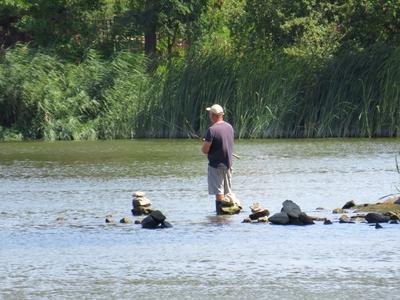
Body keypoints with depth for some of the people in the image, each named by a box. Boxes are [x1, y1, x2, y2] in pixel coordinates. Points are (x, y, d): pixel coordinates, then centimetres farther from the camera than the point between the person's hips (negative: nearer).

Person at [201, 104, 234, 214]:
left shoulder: (212, 130, -18)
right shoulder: (229, 127, 5)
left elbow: (205, 150, -18)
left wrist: (204, 144, 5)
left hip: (216, 165, -7)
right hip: (228, 164, 7)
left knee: (219, 192, -4)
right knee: (228, 192, 15)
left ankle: (220, 213, -4)